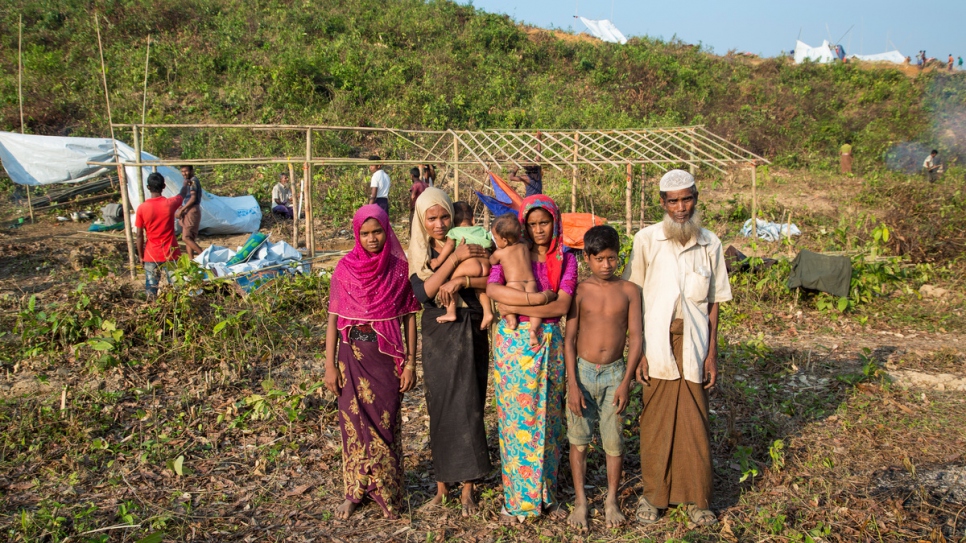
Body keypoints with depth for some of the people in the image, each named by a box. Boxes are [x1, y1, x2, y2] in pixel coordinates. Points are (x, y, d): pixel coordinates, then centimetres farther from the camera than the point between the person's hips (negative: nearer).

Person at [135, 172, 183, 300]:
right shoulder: (170, 203, -9)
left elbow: (140, 235, -5)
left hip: (151, 256, 0)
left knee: (151, 290, 9)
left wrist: (141, 256, 7)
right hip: (170, 254, 0)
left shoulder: (142, 208, -9)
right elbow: (182, 195, 15)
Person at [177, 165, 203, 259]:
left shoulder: (193, 181, -12)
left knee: (186, 238, -13)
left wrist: (182, 210, -15)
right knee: (189, 238, 10)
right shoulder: (188, 181, 17)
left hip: (192, 211, -10)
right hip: (188, 212, 10)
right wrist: (182, 209, 10)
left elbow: (193, 198, -19)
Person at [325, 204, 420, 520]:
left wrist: (410, 363, -3)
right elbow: (333, 318, 2)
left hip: (388, 356, -1)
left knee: (385, 422, 5)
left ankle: (386, 492, 21)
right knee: (353, 420, 8)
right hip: (352, 355, 1)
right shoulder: (345, 268, -1)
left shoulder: (399, 268, -2)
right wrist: (330, 365, -1)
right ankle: (355, 490, 23)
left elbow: (409, 317, 1)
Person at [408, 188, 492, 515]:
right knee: (440, 408, 5)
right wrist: (455, 258, -18)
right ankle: (442, 483, 19)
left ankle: (467, 488, 8)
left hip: (470, 335, -1)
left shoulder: (469, 243, 2)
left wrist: (461, 281, -20)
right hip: (437, 337, 1)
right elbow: (423, 292, -14)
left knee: (468, 406, -2)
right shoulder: (417, 254, 4)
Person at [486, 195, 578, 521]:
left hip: (549, 344, 2)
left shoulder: (566, 260, 5)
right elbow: (492, 289, -18)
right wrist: (538, 298, -19)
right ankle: (518, 498, 15)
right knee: (517, 419, 2)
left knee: (548, 419, 8)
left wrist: (515, 307, -14)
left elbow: (562, 306, -9)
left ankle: (546, 494, 23)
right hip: (514, 343, -1)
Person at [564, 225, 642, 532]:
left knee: (614, 442, 5)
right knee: (578, 439, 6)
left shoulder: (629, 291, 0)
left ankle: (611, 501, 24)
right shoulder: (580, 291, -2)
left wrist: (626, 382, -8)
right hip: (582, 370, 0)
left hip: (614, 373, 0)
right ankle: (580, 501, 22)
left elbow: (635, 337, -1)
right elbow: (569, 339, -2)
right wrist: (572, 384, -8)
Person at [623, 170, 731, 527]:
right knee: (655, 420, 6)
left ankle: (696, 497, 22)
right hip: (657, 343, -1)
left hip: (693, 344, 2)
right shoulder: (646, 240, -2)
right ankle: (653, 494, 22)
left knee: (695, 422, 7)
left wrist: (712, 353, 3)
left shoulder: (710, 244, 4)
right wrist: (637, 350, -5)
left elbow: (713, 302, 8)